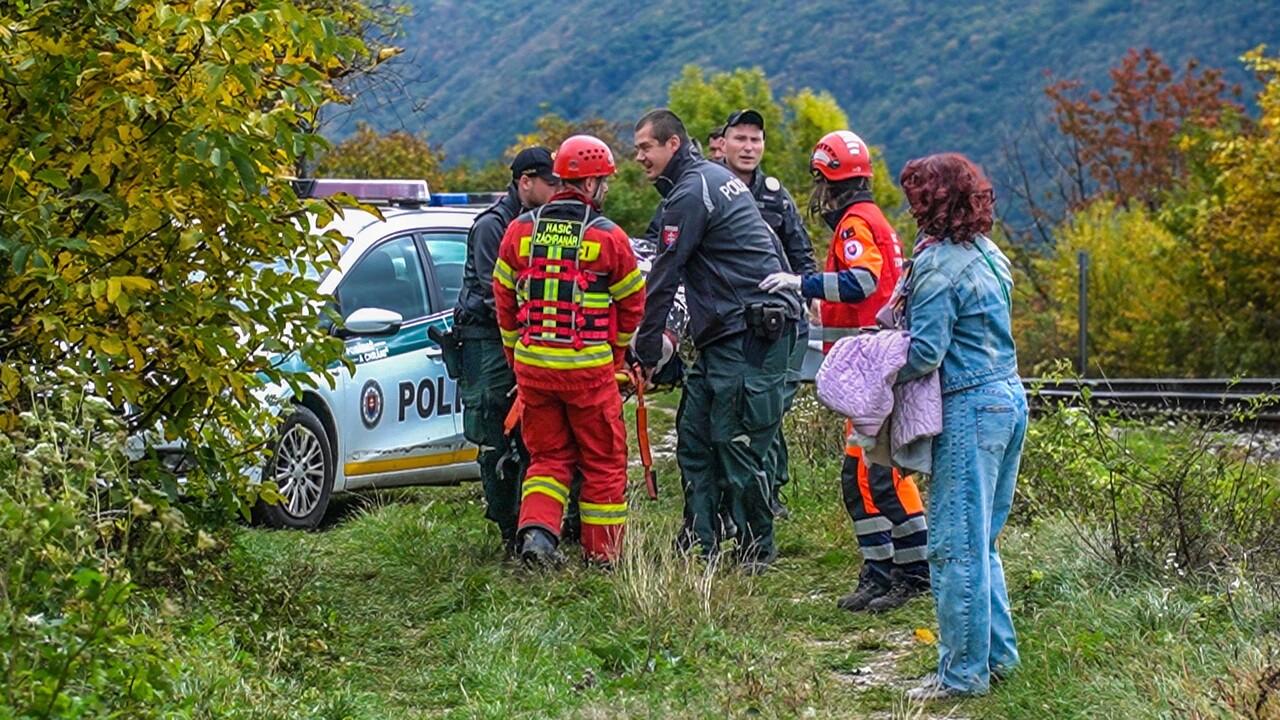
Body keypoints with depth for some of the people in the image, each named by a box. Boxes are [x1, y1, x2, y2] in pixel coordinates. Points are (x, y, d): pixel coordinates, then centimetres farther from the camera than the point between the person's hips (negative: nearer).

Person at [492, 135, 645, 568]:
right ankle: (602, 553, 13)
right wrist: (616, 355, 20)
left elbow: (505, 302, 11)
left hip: (532, 365, 4)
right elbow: (632, 305, 3)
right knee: (603, 462, 9)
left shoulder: (519, 231, 4)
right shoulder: (609, 238, -7)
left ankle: (537, 531, -6)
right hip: (589, 369, -4)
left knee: (548, 456, 15)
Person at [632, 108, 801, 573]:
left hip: (746, 334, -10)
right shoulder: (716, 176, 19)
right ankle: (701, 546, 11)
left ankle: (757, 550, 2)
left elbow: (663, 280, -10)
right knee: (694, 438, 9)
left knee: (737, 446, -6)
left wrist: (646, 352, -4)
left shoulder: (688, 196, -12)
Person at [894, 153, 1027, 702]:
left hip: (969, 408, -9)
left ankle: (963, 673, 3)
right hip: (1009, 396, 9)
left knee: (957, 547, -2)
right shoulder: (988, 254, 12)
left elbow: (926, 353, -19)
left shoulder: (938, 265, -15)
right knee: (982, 541, 19)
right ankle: (998, 653, 25)